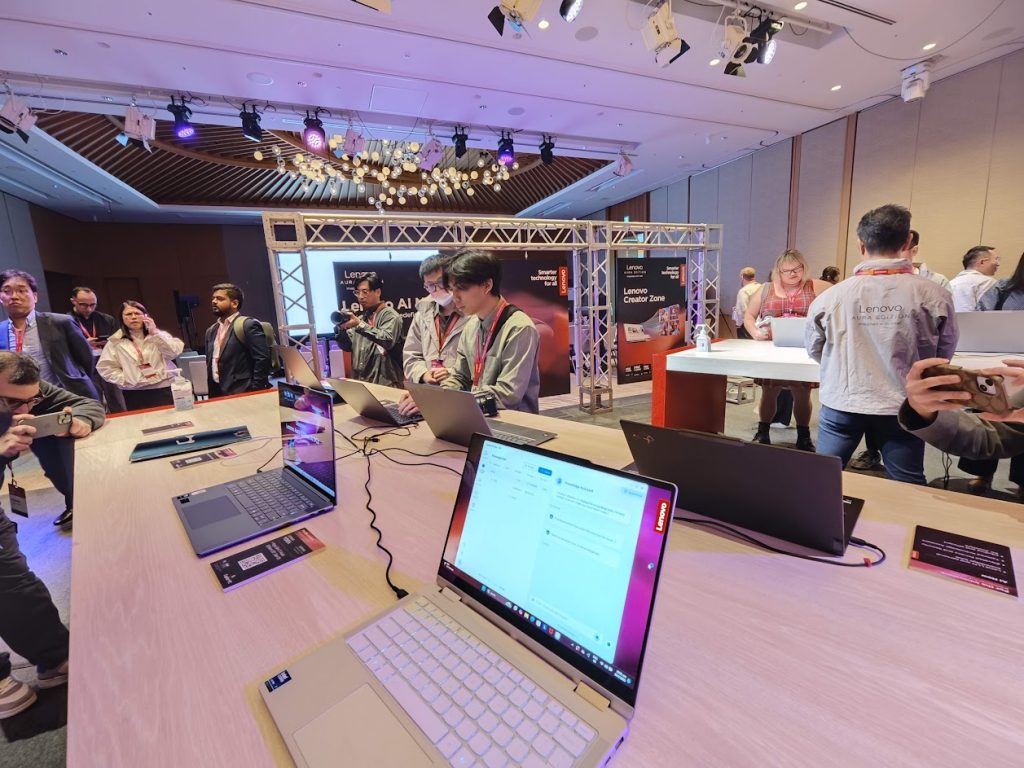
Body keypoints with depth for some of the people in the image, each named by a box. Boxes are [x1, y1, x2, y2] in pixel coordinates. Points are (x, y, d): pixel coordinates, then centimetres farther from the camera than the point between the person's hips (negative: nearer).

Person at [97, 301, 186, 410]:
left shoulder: (159, 335, 7)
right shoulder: (115, 341, 8)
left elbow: (174, 352, -11)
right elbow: (104, 366, 7)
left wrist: (155, 333, -13)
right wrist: (124, 379, -5)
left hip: (163, 390, -1)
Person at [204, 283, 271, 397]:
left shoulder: (248, 325, -9)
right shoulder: (211, 331, 16)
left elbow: (262, 359, -15)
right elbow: (210, 363, 20)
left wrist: (255, 392, -15)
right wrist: (211, 392, 11)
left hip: (242, 394, -7)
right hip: (217, 394, 7)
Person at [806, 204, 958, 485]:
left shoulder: (829, 297, -11)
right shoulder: (934, 296, -10)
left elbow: (814, 351, 4)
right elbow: (944, 354, 5)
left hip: (842, 403, 0)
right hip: (904, 407, 1)